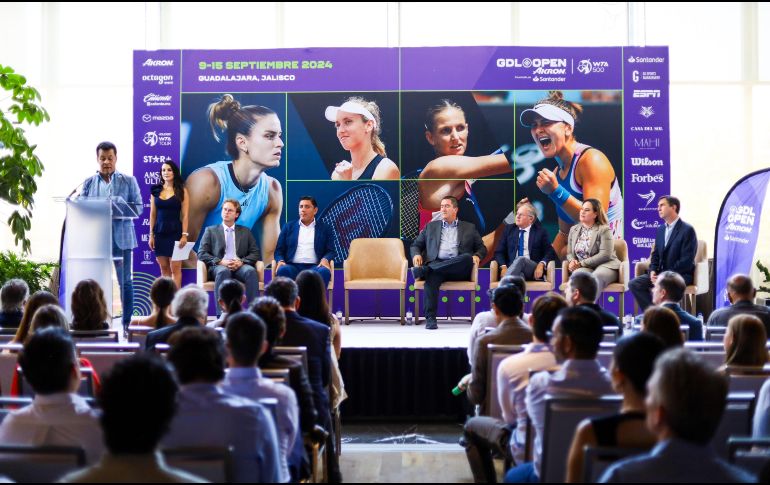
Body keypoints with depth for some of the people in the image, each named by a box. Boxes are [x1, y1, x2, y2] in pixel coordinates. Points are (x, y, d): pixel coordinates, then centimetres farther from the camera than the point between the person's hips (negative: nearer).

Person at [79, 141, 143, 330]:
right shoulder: (89, 183, 11)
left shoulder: (128, 181, 6)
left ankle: (126, 323, 7)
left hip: (121, 237, -2)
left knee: (125, 281, 0)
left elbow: (138, 207, 0)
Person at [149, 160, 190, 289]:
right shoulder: (155, 190, 9)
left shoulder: (182, 191, 1)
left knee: (175, 267, -5)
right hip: (160, 232, 3)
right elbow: (153, 214, 10)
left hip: (175, 232, -3)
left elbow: (185, 215, -3)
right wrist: (151, 235, 6)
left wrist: (184, 235, -10)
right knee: (163, 268, 5)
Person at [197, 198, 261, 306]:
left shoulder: (245, 232, 22)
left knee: (251, 271, -34)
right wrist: (221, 262, -10)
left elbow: (255, 253, 13)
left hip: (240, 266, 2)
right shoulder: (211, 230, 18)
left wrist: (241, 261, -9)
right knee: (223, 271, -38)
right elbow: (202, 254, 7)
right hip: (219, 266, -1)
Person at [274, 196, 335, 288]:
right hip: (293, 266, 1)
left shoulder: (324, 228, 15)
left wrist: (325, 259, -12)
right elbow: (279, 249, 14)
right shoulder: (288, 227, 17)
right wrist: (280, 261, -8)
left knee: (324, 272, -35)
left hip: (314, 267, 0)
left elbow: (330, 251, 11)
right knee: (283, 270, -34)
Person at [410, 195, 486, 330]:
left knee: (467, 257, -35)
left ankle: (424, 270, -40)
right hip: (436, 263, 0)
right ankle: (430, 319, -38)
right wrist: (416, 254, 1)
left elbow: (482, 248, 22)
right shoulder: (431, 227, 27)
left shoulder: (469, 228, 24)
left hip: (459, 268, 0)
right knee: (432, 276, -37)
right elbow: (415, 245, 25)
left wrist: (477, 256, -2)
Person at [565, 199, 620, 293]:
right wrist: (572, 261, -7)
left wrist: (581, 263, -15)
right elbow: (570, 253, 20)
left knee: (596, 278, -40)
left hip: (605, 266, -3)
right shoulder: (573, 229, 18)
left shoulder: (604, 230, 0)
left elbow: (605, 255, -12)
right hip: (583, 268, 3)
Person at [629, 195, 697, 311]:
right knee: (634, 284, -12)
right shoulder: (661, 230, 14)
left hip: (681, 274, -7)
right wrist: (652, 271, -5)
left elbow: (686, 261, -16)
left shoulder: (687, 230, -10)